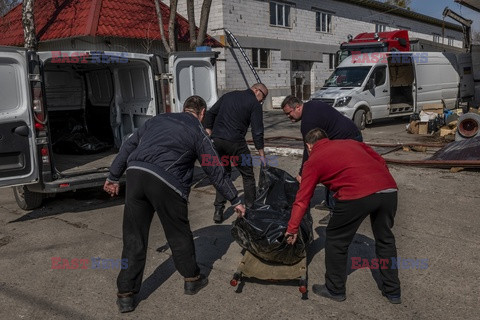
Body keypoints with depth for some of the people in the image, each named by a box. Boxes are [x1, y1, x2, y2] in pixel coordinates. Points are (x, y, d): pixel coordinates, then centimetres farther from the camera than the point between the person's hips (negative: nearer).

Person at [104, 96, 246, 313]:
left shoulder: (158, 119, 25)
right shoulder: (198, 132, 12)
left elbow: (129, 146, 22)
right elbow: (216, 172, 13)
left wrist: (113, 177, 28)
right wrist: (235, 201, 22)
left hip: (135, 173, 4)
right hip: (165, 181, -4)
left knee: (133, 237, 11)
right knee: (178, 233, 15)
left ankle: (125, 295, 18)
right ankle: (192, 279, 33)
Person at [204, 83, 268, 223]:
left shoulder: (228, 95, 19)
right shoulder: (254, 104, 2)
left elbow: (210, 113, 16)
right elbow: (257, 132, -3)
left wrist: (208, 132, 18)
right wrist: (262, 155, 2)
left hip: (216, 140, 5)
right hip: (235, 143, -5)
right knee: (247, 175, 12)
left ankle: (218, 211, 13)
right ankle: (251, 209, 17)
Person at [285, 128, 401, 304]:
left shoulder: (313, 160, 14)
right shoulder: (351, 142, 29)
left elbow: (302, 199, 10)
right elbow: (381, 162, 25)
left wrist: (292, 229, 14)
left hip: (357, 196, -6)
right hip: (389, 189, 6)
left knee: (336, 241, 17)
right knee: (385, 239, 26)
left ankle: (335, 290, 30)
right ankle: (393, 292, 37)